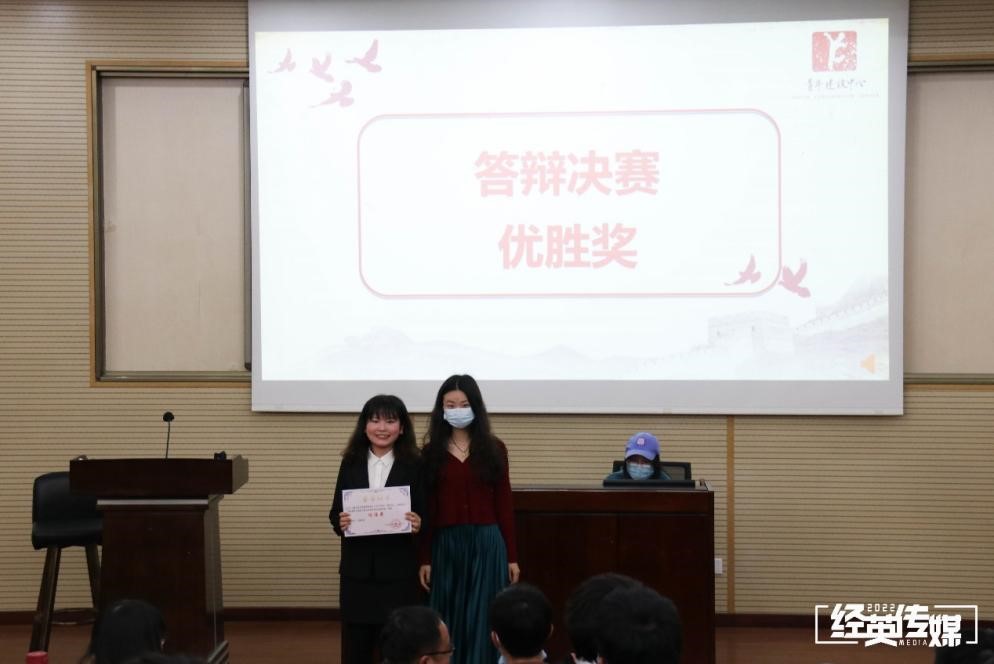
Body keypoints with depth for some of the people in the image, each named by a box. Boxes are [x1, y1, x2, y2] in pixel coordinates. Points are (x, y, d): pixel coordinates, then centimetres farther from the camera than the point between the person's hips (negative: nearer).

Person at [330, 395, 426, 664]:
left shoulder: (415, 466, -1)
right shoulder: (351, 463, 6)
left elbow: (427, 516, -1)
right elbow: (335, 512, 7)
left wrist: (418, 525, -22)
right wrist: (340, 523, -14)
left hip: (399, 570, -2)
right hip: (357, 570, 2)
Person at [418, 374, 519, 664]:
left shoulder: (493, 449, 3)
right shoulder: (431, 452, 4)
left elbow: (504, 504, 5)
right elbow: (426, 508, 3)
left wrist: (512, 556, 3)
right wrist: (424, 558, 0)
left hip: (487, 543, -1)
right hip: (445, 544, 1)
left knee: (482, 620, 2)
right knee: (449, 621, 7)